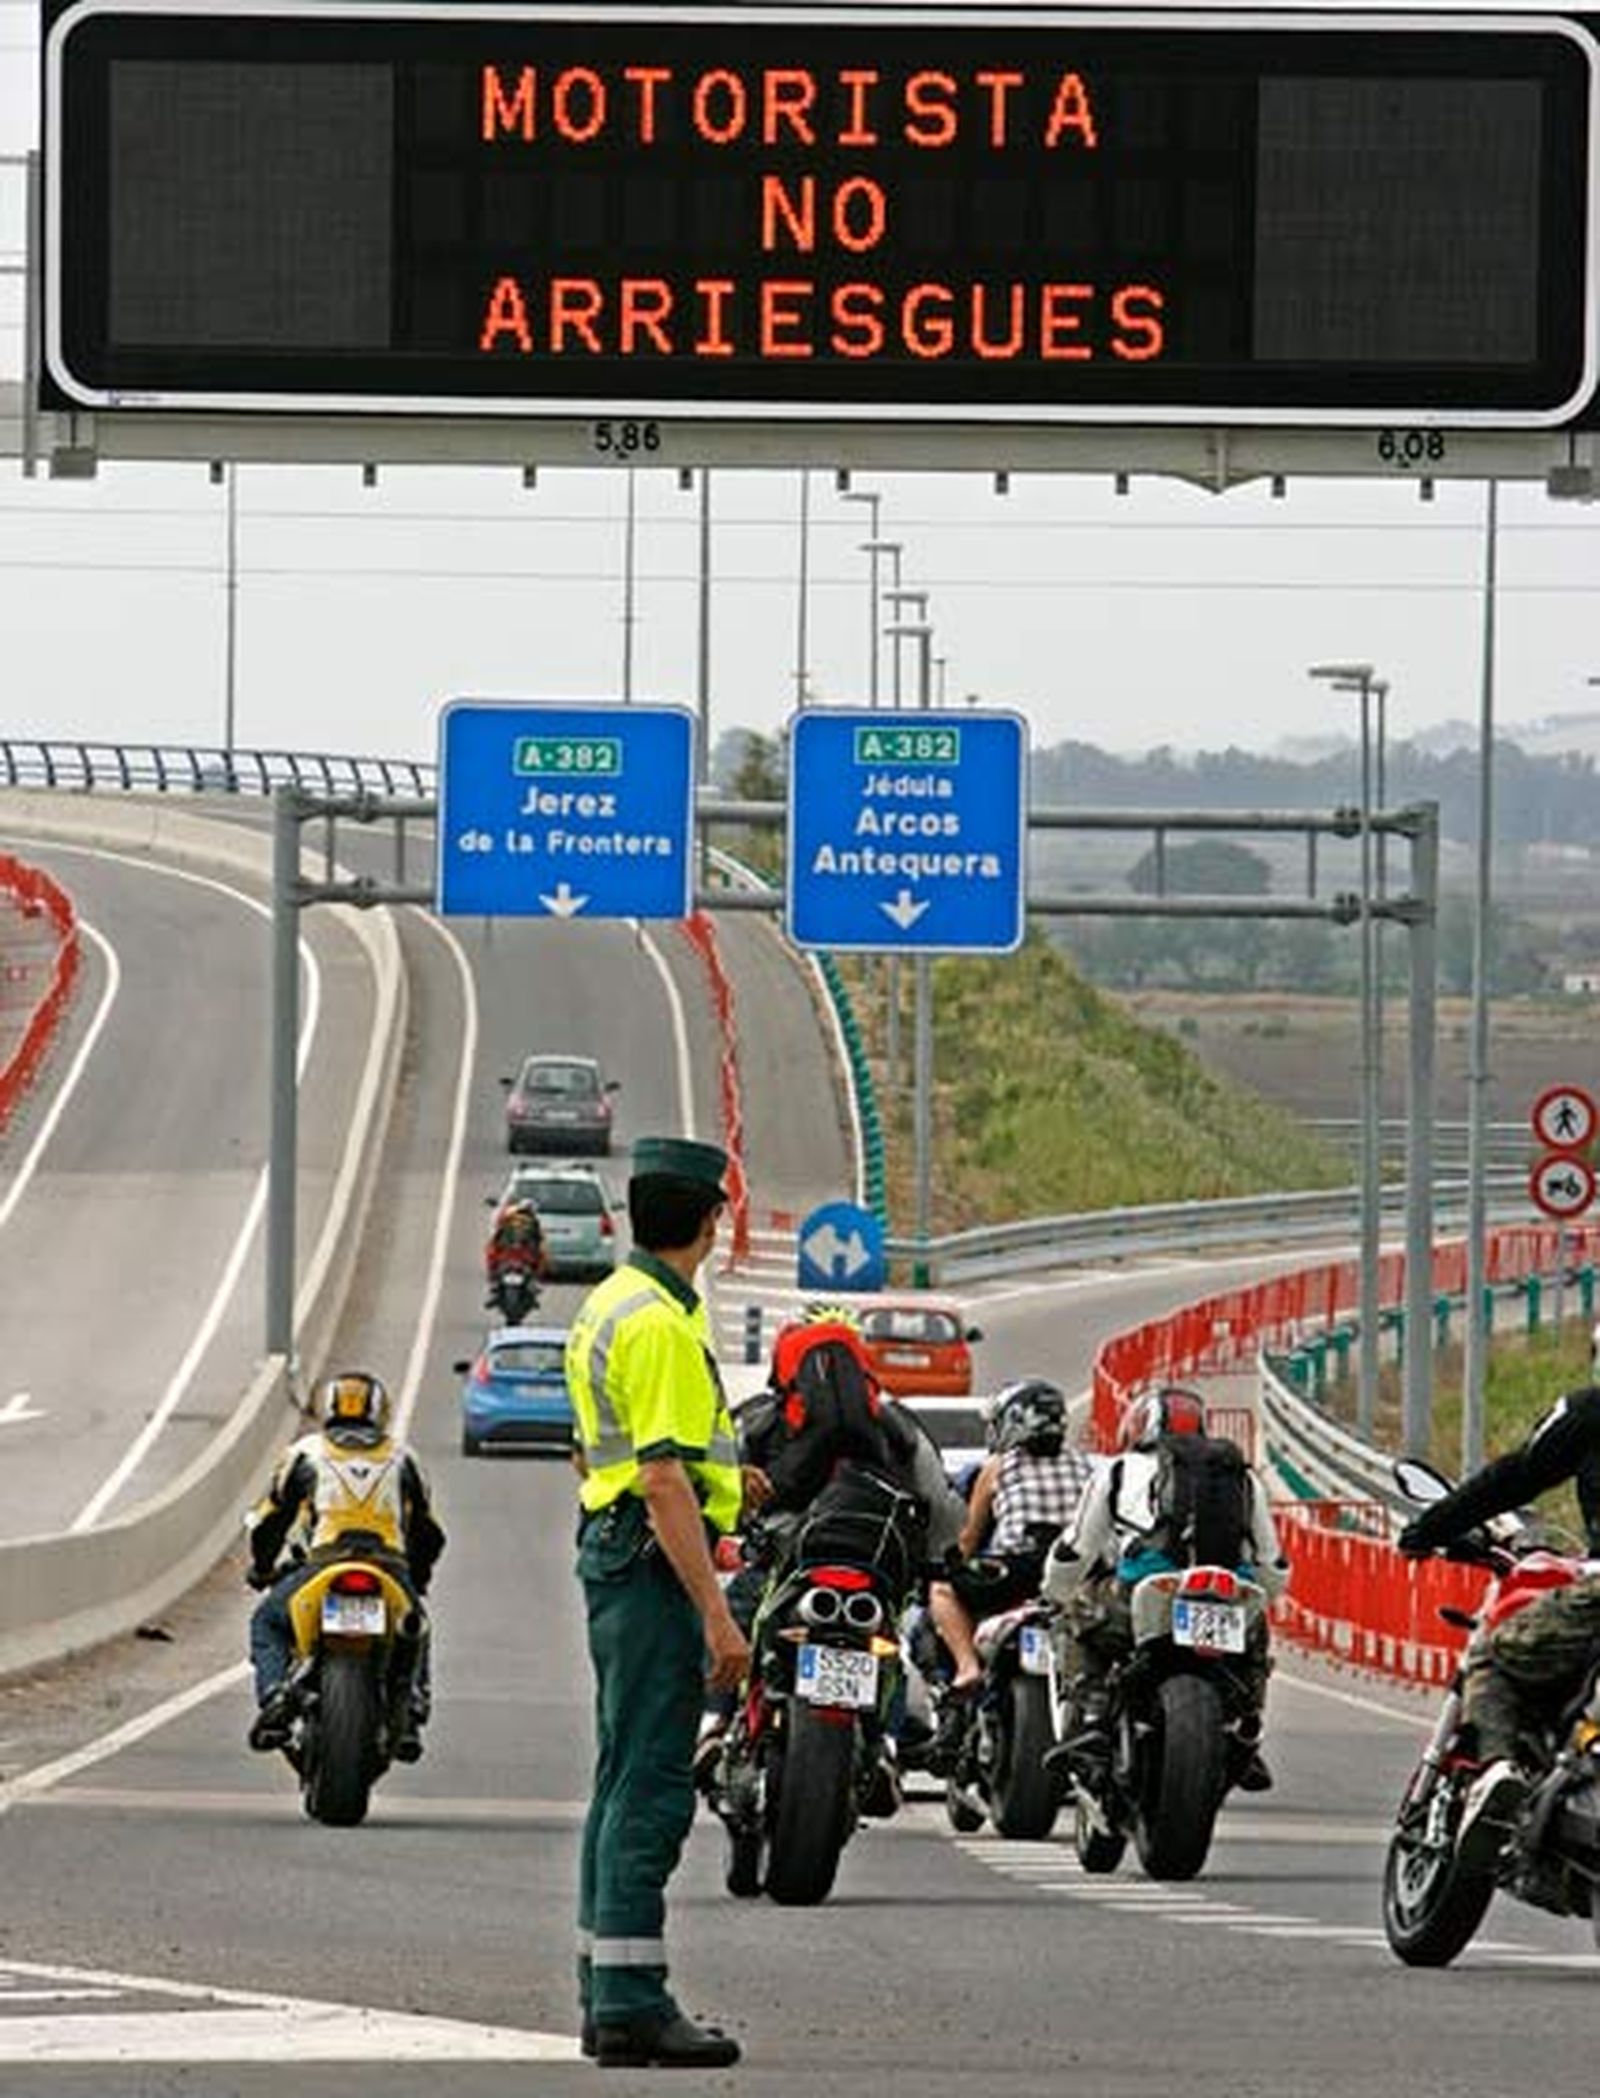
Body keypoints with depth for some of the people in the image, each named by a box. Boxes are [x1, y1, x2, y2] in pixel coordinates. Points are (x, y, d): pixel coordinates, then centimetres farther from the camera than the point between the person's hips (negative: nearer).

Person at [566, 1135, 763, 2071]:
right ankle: (631, 2003, -13)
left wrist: (720, 1476, 36)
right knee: (652, 1786, -11)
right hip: (657, 1562, -11)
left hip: (614, 1547, 11)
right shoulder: (660, 1326, -18)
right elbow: (663, 1483, -23)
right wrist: (718, 1615, -24)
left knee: (627, 1780, 15)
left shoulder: (612, 1303, 15)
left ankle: (609, 1994, 19)